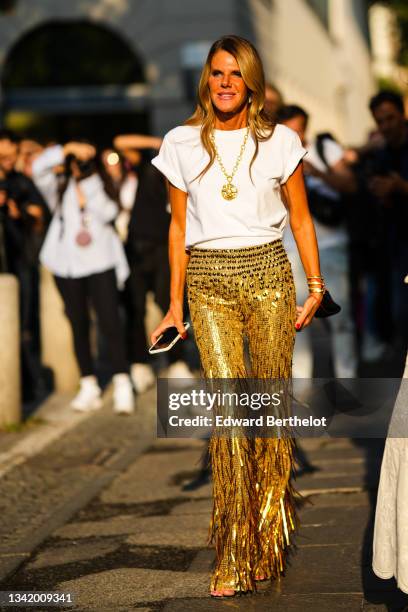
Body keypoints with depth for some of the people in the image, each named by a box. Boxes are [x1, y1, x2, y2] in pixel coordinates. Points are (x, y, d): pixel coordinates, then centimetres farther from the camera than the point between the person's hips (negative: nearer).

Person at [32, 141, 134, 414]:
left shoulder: (104, 187, 8)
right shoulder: (60, 188, 9)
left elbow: (108, 213, -10)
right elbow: (38, 167, -7)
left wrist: (89, 185, -11)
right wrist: (68, 148, -12)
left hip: (100, 263, -2)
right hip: (67, 265, 2)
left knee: (110, 322, -11)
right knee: (79, 325, 6)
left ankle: (123, 384, -11)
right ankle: (89, 386, 12)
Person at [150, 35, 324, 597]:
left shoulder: (279, 141, 5)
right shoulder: (182, 144, 7)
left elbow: (301, 219, 10)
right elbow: (179, 226, 11)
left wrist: (316, 287, 4)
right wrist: (176, 303, 10)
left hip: (268, 275, 0)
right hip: (209, 282, 0)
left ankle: (271, 529, 18)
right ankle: (234, 556, -6)